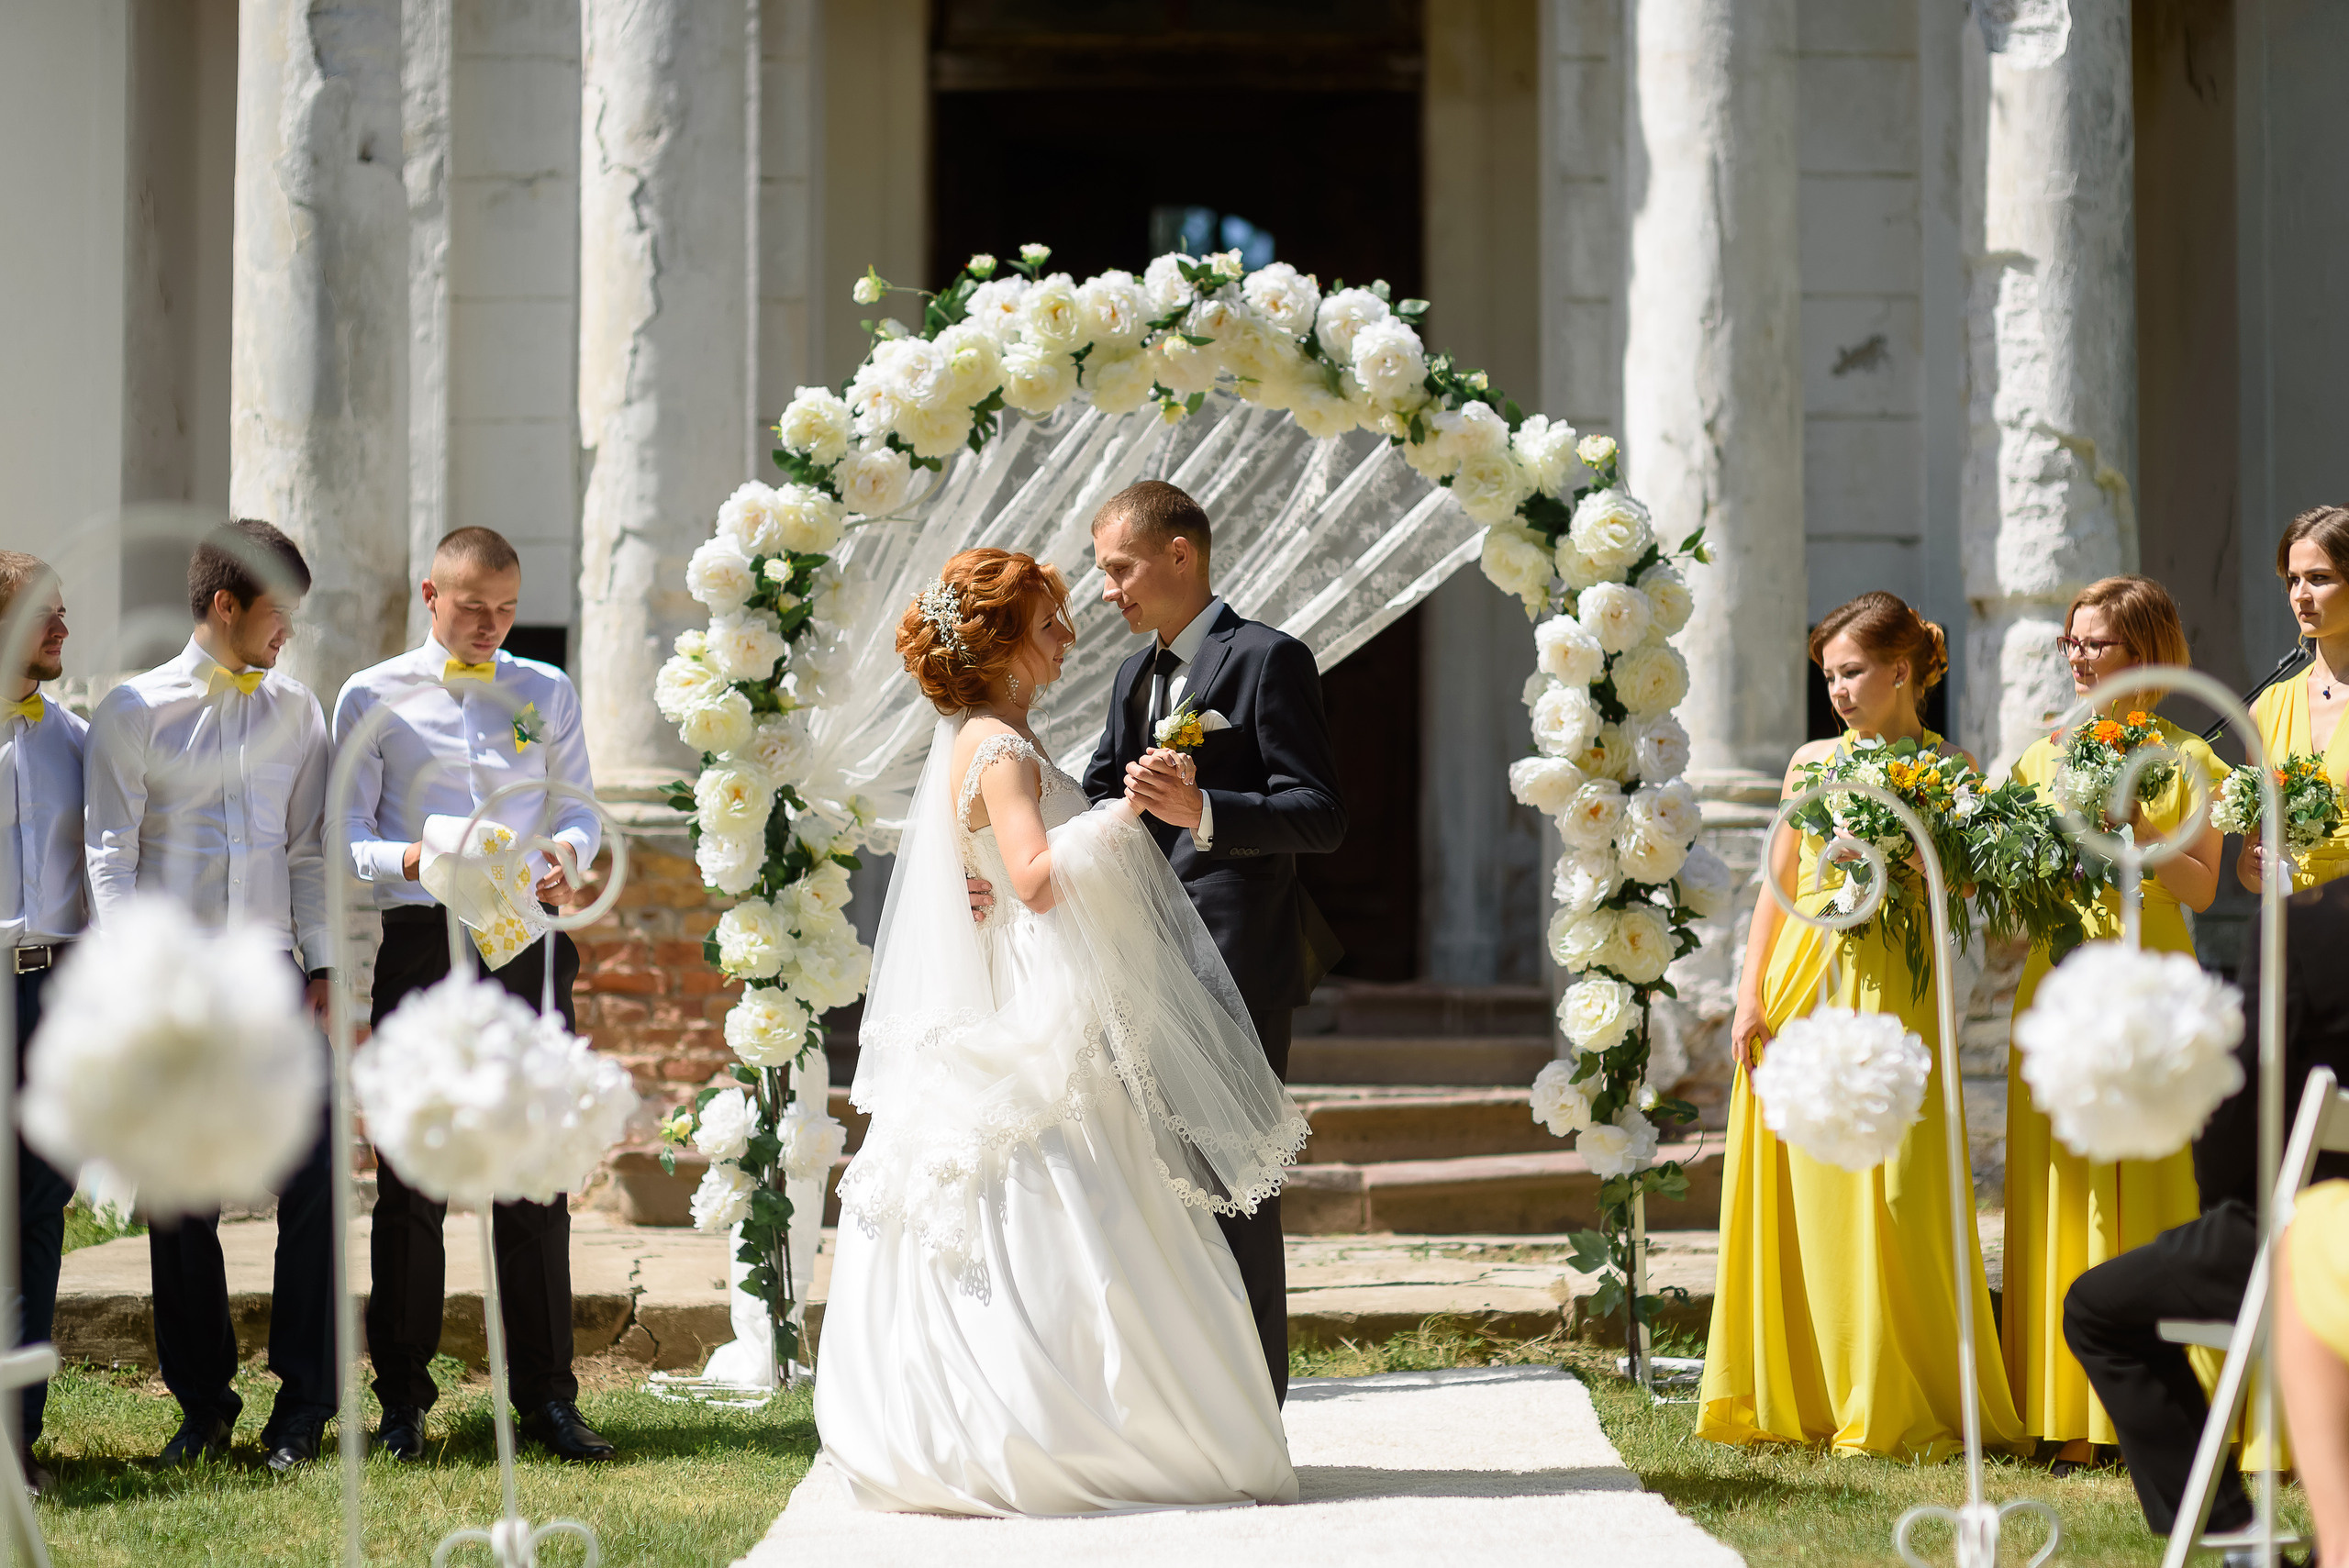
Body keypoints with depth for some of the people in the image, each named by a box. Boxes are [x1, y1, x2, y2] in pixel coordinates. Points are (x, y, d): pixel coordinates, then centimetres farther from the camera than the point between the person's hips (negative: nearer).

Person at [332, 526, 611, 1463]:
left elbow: (579, 808, 14)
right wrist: (409, 859, -19)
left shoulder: (547, 693, 13)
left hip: (527, 939, 2)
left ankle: (546, 1396, 8)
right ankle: (402, 1397, 10)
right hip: (420, 940, -2)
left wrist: (566, 855, -9)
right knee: (410, 1175, 2)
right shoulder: (373, 698, 5)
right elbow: (345, 832, 2)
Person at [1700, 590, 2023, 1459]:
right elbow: (1778, 883, 12)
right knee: (1804, 1188, 2)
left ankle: (1902, 1407, 3)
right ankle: (1800, 1396, 11)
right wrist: (1751, 994, 4)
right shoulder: (1812, 761, 11)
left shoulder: (1950, 768, 4)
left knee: (1893, 1188, -6)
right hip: (1801, 989, 3)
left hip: (1892, 993, -3)